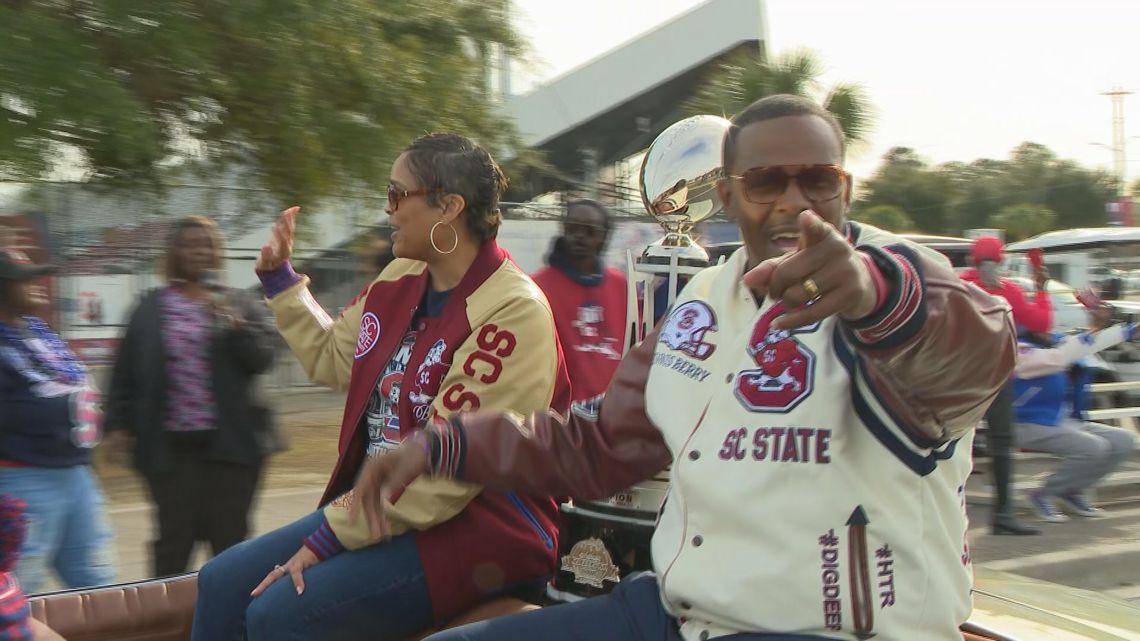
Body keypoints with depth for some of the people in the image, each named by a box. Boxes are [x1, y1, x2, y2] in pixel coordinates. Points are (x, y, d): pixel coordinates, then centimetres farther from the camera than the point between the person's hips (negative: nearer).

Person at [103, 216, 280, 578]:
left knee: (230, 538, 5)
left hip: (231, 442, 0)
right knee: (175, 538, 0)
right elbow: (125, 374, 8)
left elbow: (261, 358, -4)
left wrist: (234, 326, -17)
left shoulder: (241, 305, 8)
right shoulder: (150, 310, 7)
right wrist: (118, 424, 1)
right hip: (171, 445, 0)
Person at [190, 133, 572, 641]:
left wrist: (329, 537, -20)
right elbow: (332, 357, 24)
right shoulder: (402, 280, 6)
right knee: (222, 582, 0)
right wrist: (278, 276, 20)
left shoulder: (512, 312, -20)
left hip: (478, 535, -8)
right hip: (379, 505, 9)